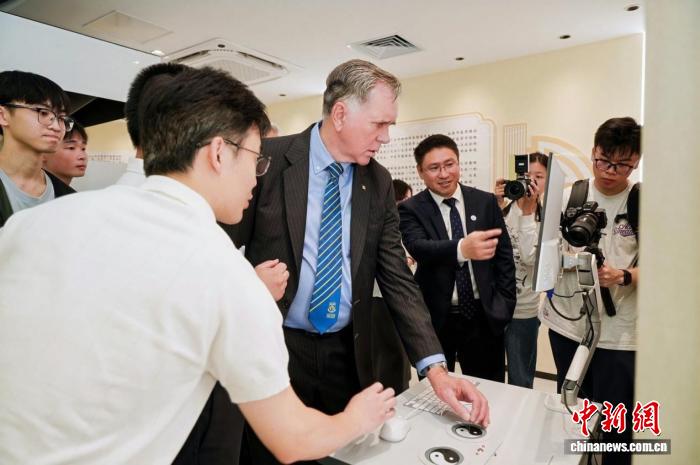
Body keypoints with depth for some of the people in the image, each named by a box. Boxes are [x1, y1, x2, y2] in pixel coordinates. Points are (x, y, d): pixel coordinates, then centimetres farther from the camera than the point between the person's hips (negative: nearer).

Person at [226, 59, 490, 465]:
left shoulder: (379, 182, 0)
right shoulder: (269, 159, -11)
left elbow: (397, 276, -2)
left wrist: (435, 367, -8)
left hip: (348, 355, 4)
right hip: (273, 348, -3)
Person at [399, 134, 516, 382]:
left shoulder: (486, 202, 2)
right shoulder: (411, 209, -6)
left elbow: (504, 256, 7)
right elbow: (419, 248, -25)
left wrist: (503, 306, 0)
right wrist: (461, 248, -44)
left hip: (484, 317, 2)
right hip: (435, 321, -2)